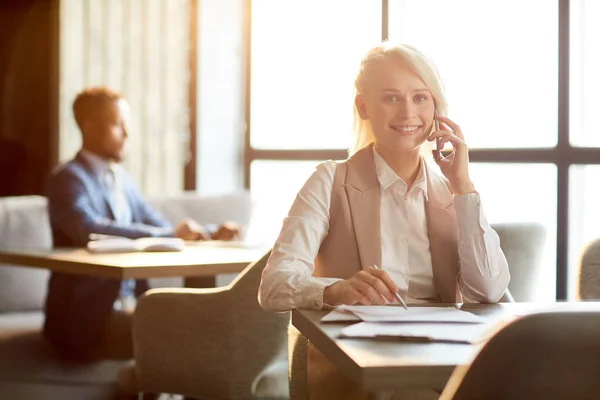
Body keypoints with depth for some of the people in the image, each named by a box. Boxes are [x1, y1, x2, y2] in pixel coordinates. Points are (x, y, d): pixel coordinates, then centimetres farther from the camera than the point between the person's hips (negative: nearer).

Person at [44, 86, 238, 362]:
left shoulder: (120, 178, 16)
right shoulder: (68, 178, -10)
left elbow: (156, 225, 16)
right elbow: (89, 229, -29)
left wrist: (210, 235, -4)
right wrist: (170, 233, -27)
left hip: (126, 305, 8)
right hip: (85, 318, -8)